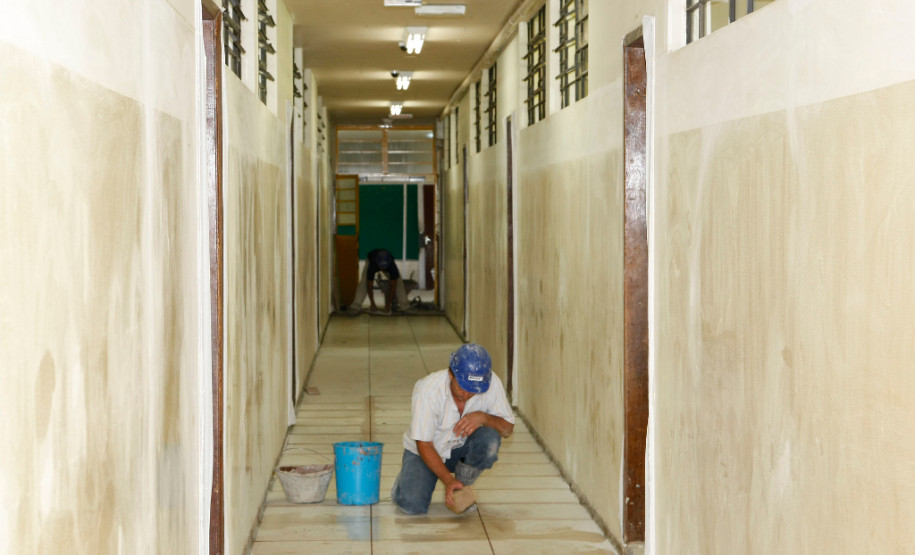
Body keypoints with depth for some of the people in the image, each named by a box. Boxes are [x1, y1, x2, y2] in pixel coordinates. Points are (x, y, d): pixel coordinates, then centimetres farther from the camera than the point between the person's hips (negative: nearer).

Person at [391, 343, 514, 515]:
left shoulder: (491, 383, -21)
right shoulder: (428, 389, -29)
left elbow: (508, 429, -13)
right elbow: (424, 444, -23)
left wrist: (483, 417, -34)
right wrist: (448, 481, -31)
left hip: (461, 448, 2)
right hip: (427, 450, -2)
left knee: (490, 438, -30)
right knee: (412, 505, -22)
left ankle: (464, 484, -3)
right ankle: (407, 477, 14)